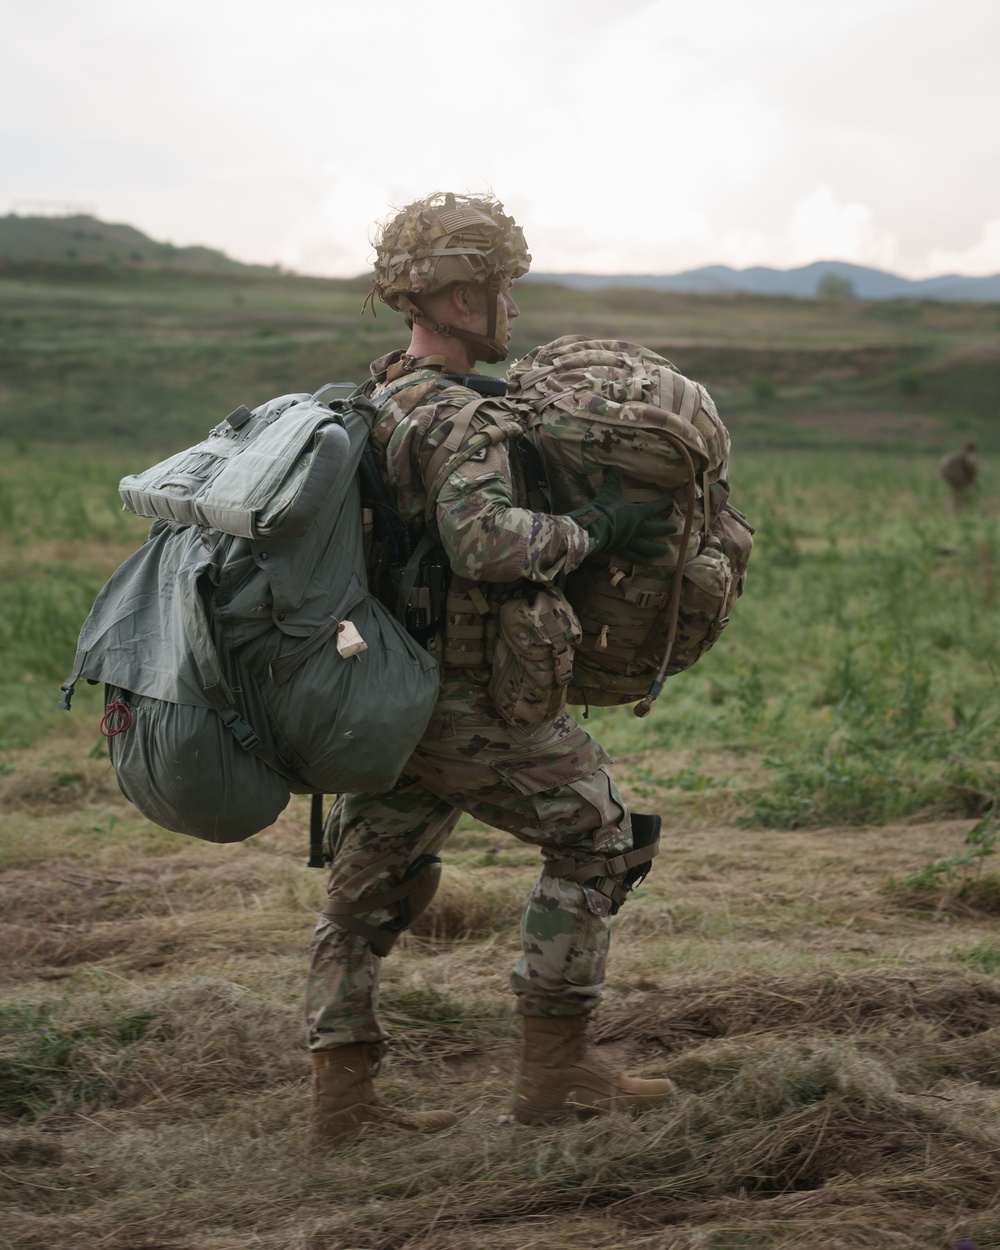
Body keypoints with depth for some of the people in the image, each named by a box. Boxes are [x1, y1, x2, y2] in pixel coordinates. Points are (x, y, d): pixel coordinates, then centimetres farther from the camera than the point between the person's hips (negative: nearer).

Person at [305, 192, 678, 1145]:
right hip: (460, 702, -9)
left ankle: (342, 1098, 17)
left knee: (371, 883, 14)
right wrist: (594, 530, -22)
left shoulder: (376, 401, 11)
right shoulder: (455, 419, -20)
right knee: (595, 837, 5)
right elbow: (487, 540, -36)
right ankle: (555, 1068, 8)